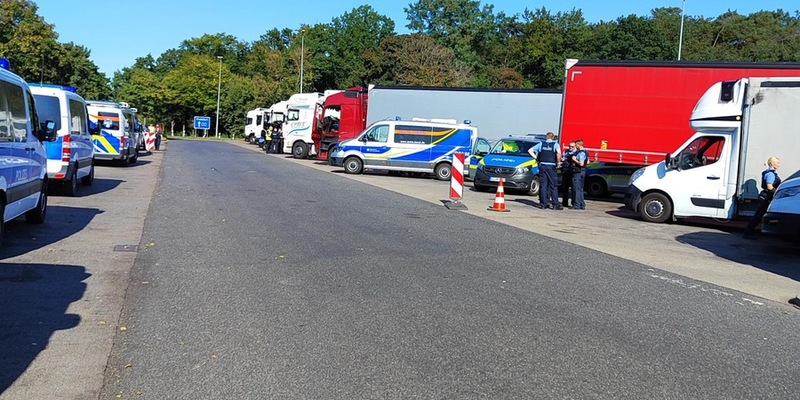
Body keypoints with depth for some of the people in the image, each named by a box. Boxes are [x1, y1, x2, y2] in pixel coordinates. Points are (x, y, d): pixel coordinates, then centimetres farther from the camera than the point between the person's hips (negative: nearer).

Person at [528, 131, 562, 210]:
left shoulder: (541, 144, 10)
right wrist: (558, 161, -6)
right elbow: (558, 153, -20)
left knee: (543, 185, 6)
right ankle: (555, 204, 0)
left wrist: (536, 158, 11)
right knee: (553, 186, 2)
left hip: (542, 166, 3)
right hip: (551, 166, -3)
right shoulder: (555, 144, 0)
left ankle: (543, 203, 5)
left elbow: (530, 150, 10)